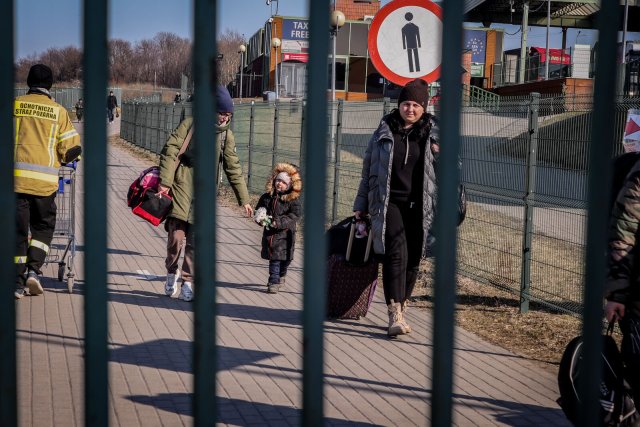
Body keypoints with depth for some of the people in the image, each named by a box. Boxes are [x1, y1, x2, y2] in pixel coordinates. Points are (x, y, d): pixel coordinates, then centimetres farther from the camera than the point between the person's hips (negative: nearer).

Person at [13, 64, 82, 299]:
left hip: (16, 174, 1)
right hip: (44, 178, 0)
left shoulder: (15, 105, 5)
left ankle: (18, 282, 5)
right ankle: (33, 270, 0)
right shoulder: (58, 110, 4)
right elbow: (71, 149, 3)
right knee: (43, 226, 17)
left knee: (18, 228, 6)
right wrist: (59, 159, 25)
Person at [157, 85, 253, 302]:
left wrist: (244, 199, 11)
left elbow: (233, 169, 14)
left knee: (196, 242, -1)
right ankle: (172, 272, 16)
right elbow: (170, 151, -6)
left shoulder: (227, 135, 10)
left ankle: (188, 282, 11)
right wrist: (164, 182, -15)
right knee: (176, 236, -8)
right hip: (182, 187, -3)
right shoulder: (190, 124, -1)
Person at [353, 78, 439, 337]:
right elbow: (369, 169, 13)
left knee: (413, 258, 4)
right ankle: (395, 315, -21)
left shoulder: (432, 133, 9)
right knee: (396, 252, -18)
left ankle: (400, 310, 20)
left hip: (419, 206, 2)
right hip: (388, 202, -2)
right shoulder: (384, 132, 8)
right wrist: (361, 205, 13)